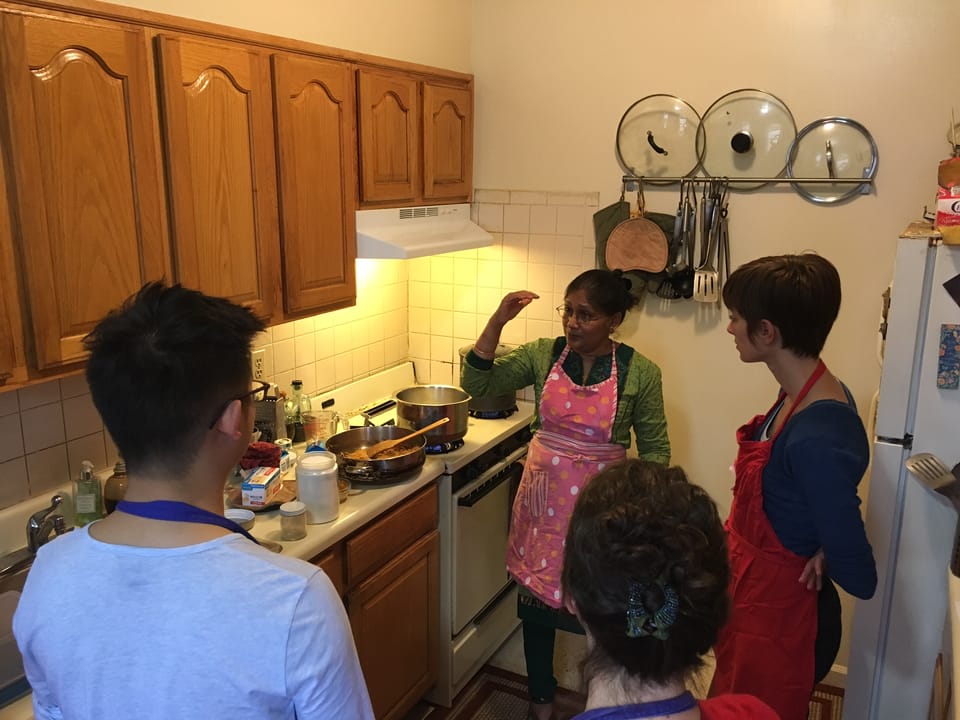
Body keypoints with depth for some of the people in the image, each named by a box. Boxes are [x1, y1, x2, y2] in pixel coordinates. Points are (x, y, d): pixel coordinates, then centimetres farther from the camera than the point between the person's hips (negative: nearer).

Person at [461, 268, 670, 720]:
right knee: (536, 603, 16)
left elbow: (655, 449, -2)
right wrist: (499, 319, -19)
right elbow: (477, 384, -11)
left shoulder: (639, 373, -9)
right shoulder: (543, 355, -4)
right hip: (543, 503, 3)